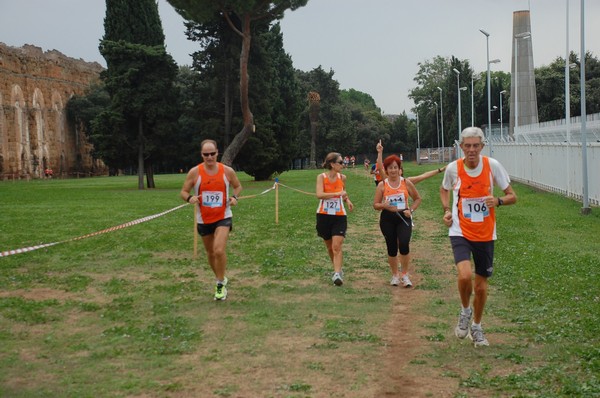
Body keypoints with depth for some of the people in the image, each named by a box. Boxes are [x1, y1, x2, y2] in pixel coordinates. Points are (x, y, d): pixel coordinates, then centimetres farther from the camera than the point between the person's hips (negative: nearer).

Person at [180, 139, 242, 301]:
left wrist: (234, 197, -11)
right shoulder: (194, 172, -9)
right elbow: (183, 192, -2)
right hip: (203, 220, 2)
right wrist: (190, 198, -25)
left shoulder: (227, 171, -7)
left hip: (223, 217, -2)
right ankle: (220, 279, 40)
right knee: (210, 253, 15)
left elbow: (238, 186, 10)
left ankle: (220, 284, -3)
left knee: (219, 250, -20)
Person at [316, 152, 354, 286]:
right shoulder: (321, 177, -7)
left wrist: (348, 201, 2)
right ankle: (337, 269, 32)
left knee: (337, 246, -14)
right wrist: (338, 193, -29)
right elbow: (319, 194, -23)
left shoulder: (342, 177, 2)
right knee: (329, 246, 13)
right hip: (324, 215, 0)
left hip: (339, 216, 0)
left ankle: (337, 274, -18)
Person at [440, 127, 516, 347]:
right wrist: (447, 210, -2)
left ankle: (476, 327, 33)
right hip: (460, 232, -1)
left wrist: (498, 201, -23)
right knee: (465, 275, -25)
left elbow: (512, 196, -1)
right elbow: (444, 189, 16)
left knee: (481, 285, 9)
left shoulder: (492, 165, -8)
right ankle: (465, 310, 6)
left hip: (485, 235, 2)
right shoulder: (453, 168, -7)